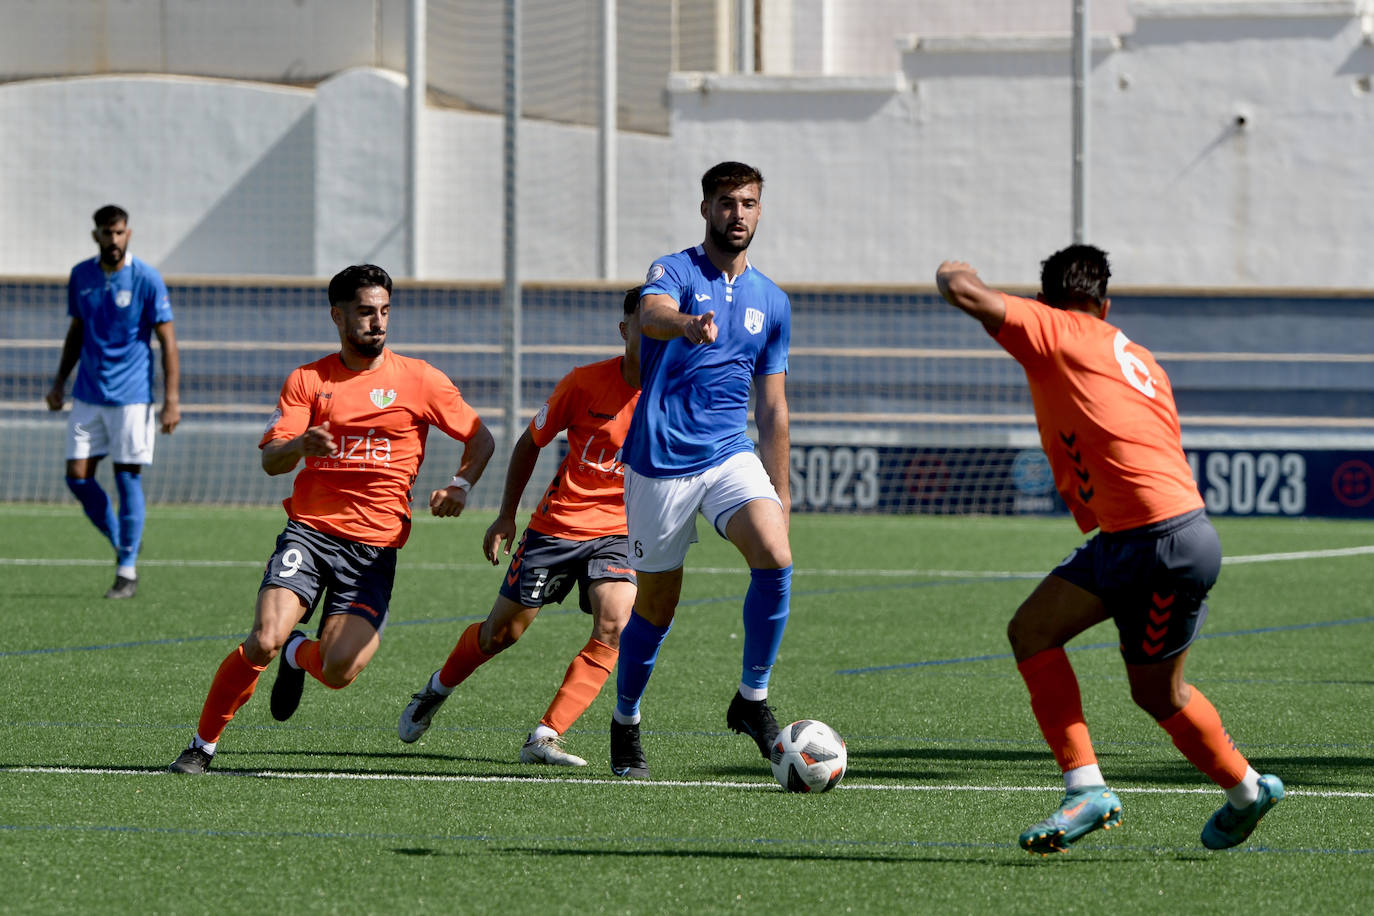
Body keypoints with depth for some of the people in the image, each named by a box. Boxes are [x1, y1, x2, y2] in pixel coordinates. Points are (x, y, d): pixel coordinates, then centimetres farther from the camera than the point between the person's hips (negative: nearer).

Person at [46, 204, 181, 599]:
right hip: (88, 396, 5)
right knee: (78, 476, -1)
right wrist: (60, 381, 13)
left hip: (131, 398, -5)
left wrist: (172, 399, -12)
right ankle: (120, 546, 19)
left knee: (128, 478, -4)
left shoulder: (146, 279, -8)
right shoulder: (81, 276, 6)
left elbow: (167, 341, -7)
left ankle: (127, 572, 2)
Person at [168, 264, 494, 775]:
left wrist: (459, 487, -6)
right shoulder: (307, 381, 7)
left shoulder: (420, 380, 6)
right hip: (310, 528, 0)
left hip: (375, 544, 0)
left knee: (340, 671, -15)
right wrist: (300, 445, -26)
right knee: (264, 642, -21)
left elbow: (481, 440, 13)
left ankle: (299, 654, 24)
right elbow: (270, 459, -3)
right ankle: (203, 745, -2)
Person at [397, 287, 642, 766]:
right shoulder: (585, 383, -11)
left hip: (618, 532, 1)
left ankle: (544, 737, -20)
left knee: (615, 623, -25)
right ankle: (437, 690, 40)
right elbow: (530, 442, 2)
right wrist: (506, 515, 3)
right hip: (557, 523, -1)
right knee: (502, 631, 8)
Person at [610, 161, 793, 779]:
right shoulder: (675, 272, -4)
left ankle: (752, 700, -8)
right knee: (657, 602, 4)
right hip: (661, 460, -3)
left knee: (774, 556, -22)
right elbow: (652, 313, -30)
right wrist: (690, 324, -54)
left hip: (732, 454, 3)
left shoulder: (772, 302, 11)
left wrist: (780, 493, 14)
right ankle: (625, 725, 25)